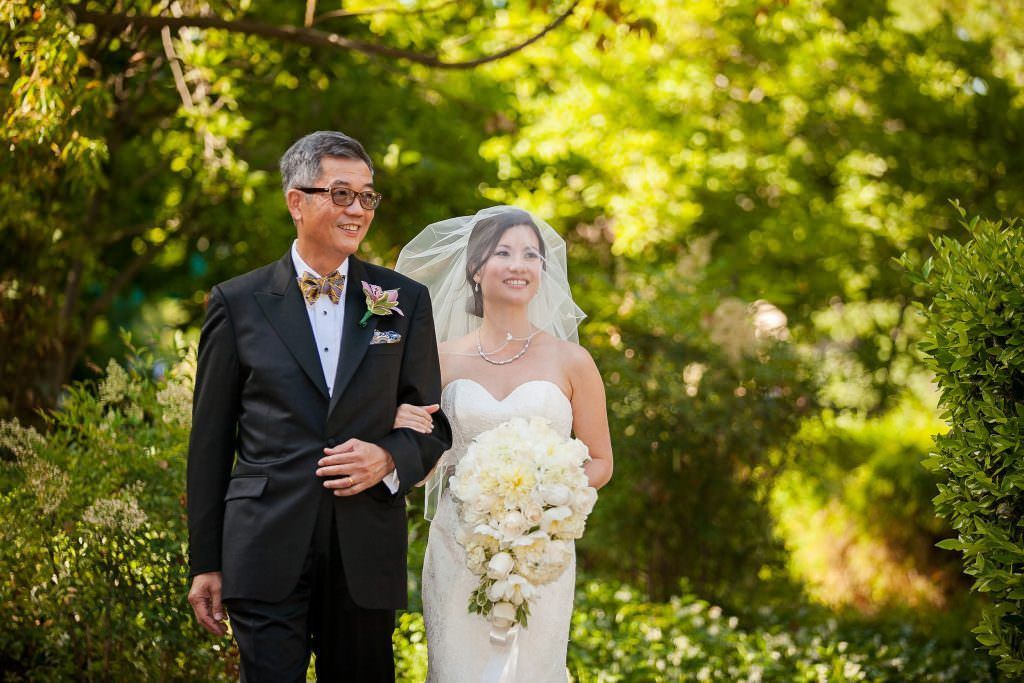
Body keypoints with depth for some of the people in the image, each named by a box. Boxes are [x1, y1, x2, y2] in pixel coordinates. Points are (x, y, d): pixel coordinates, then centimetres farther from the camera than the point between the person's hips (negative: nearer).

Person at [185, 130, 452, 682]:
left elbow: (434, 425, 12)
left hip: (367, 558, 2)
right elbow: (210, 442, 5)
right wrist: (205, 563, 3)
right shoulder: (238, 303, 3)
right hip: (266, 554, -2)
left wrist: (388, 459, -10)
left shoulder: (404, 301, 8)